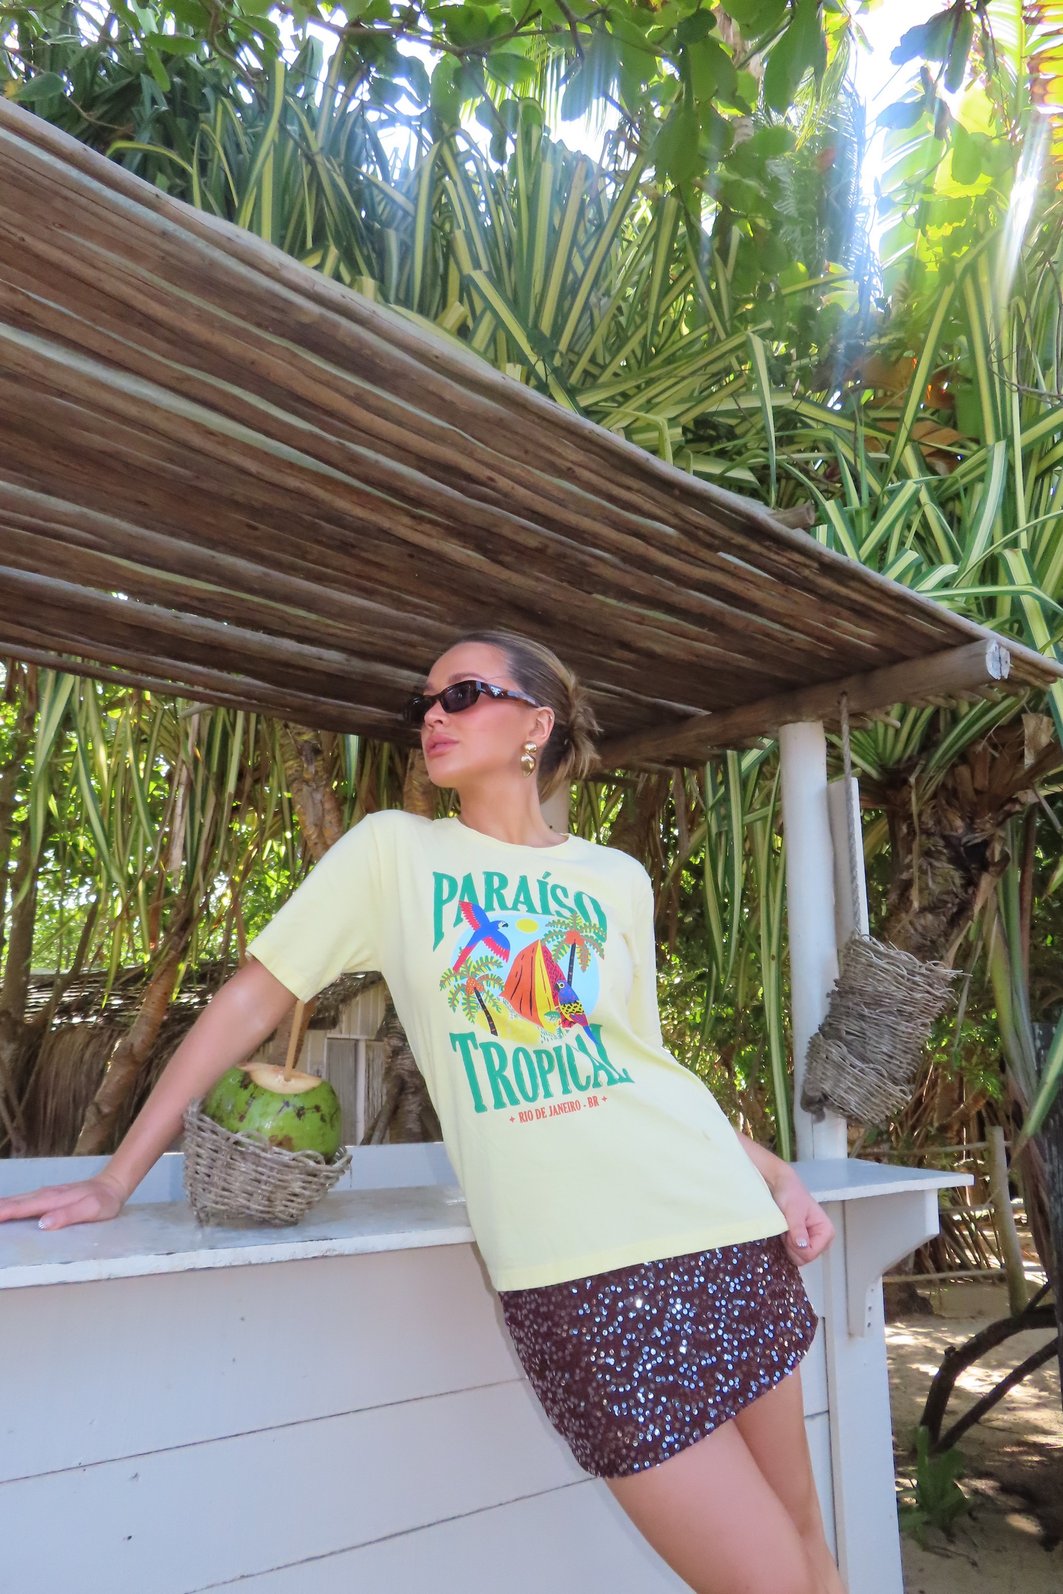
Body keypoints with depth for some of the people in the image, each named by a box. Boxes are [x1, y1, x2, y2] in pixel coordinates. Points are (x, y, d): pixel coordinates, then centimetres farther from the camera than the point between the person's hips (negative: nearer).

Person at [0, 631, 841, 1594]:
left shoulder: (619, 881, 9)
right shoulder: (392, 850, 2)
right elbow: (254, 1000, 3)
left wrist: (775, 1174, 9)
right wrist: (118, 1179, 2)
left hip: (718, 1220, 4)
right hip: (572, 1265, -3)